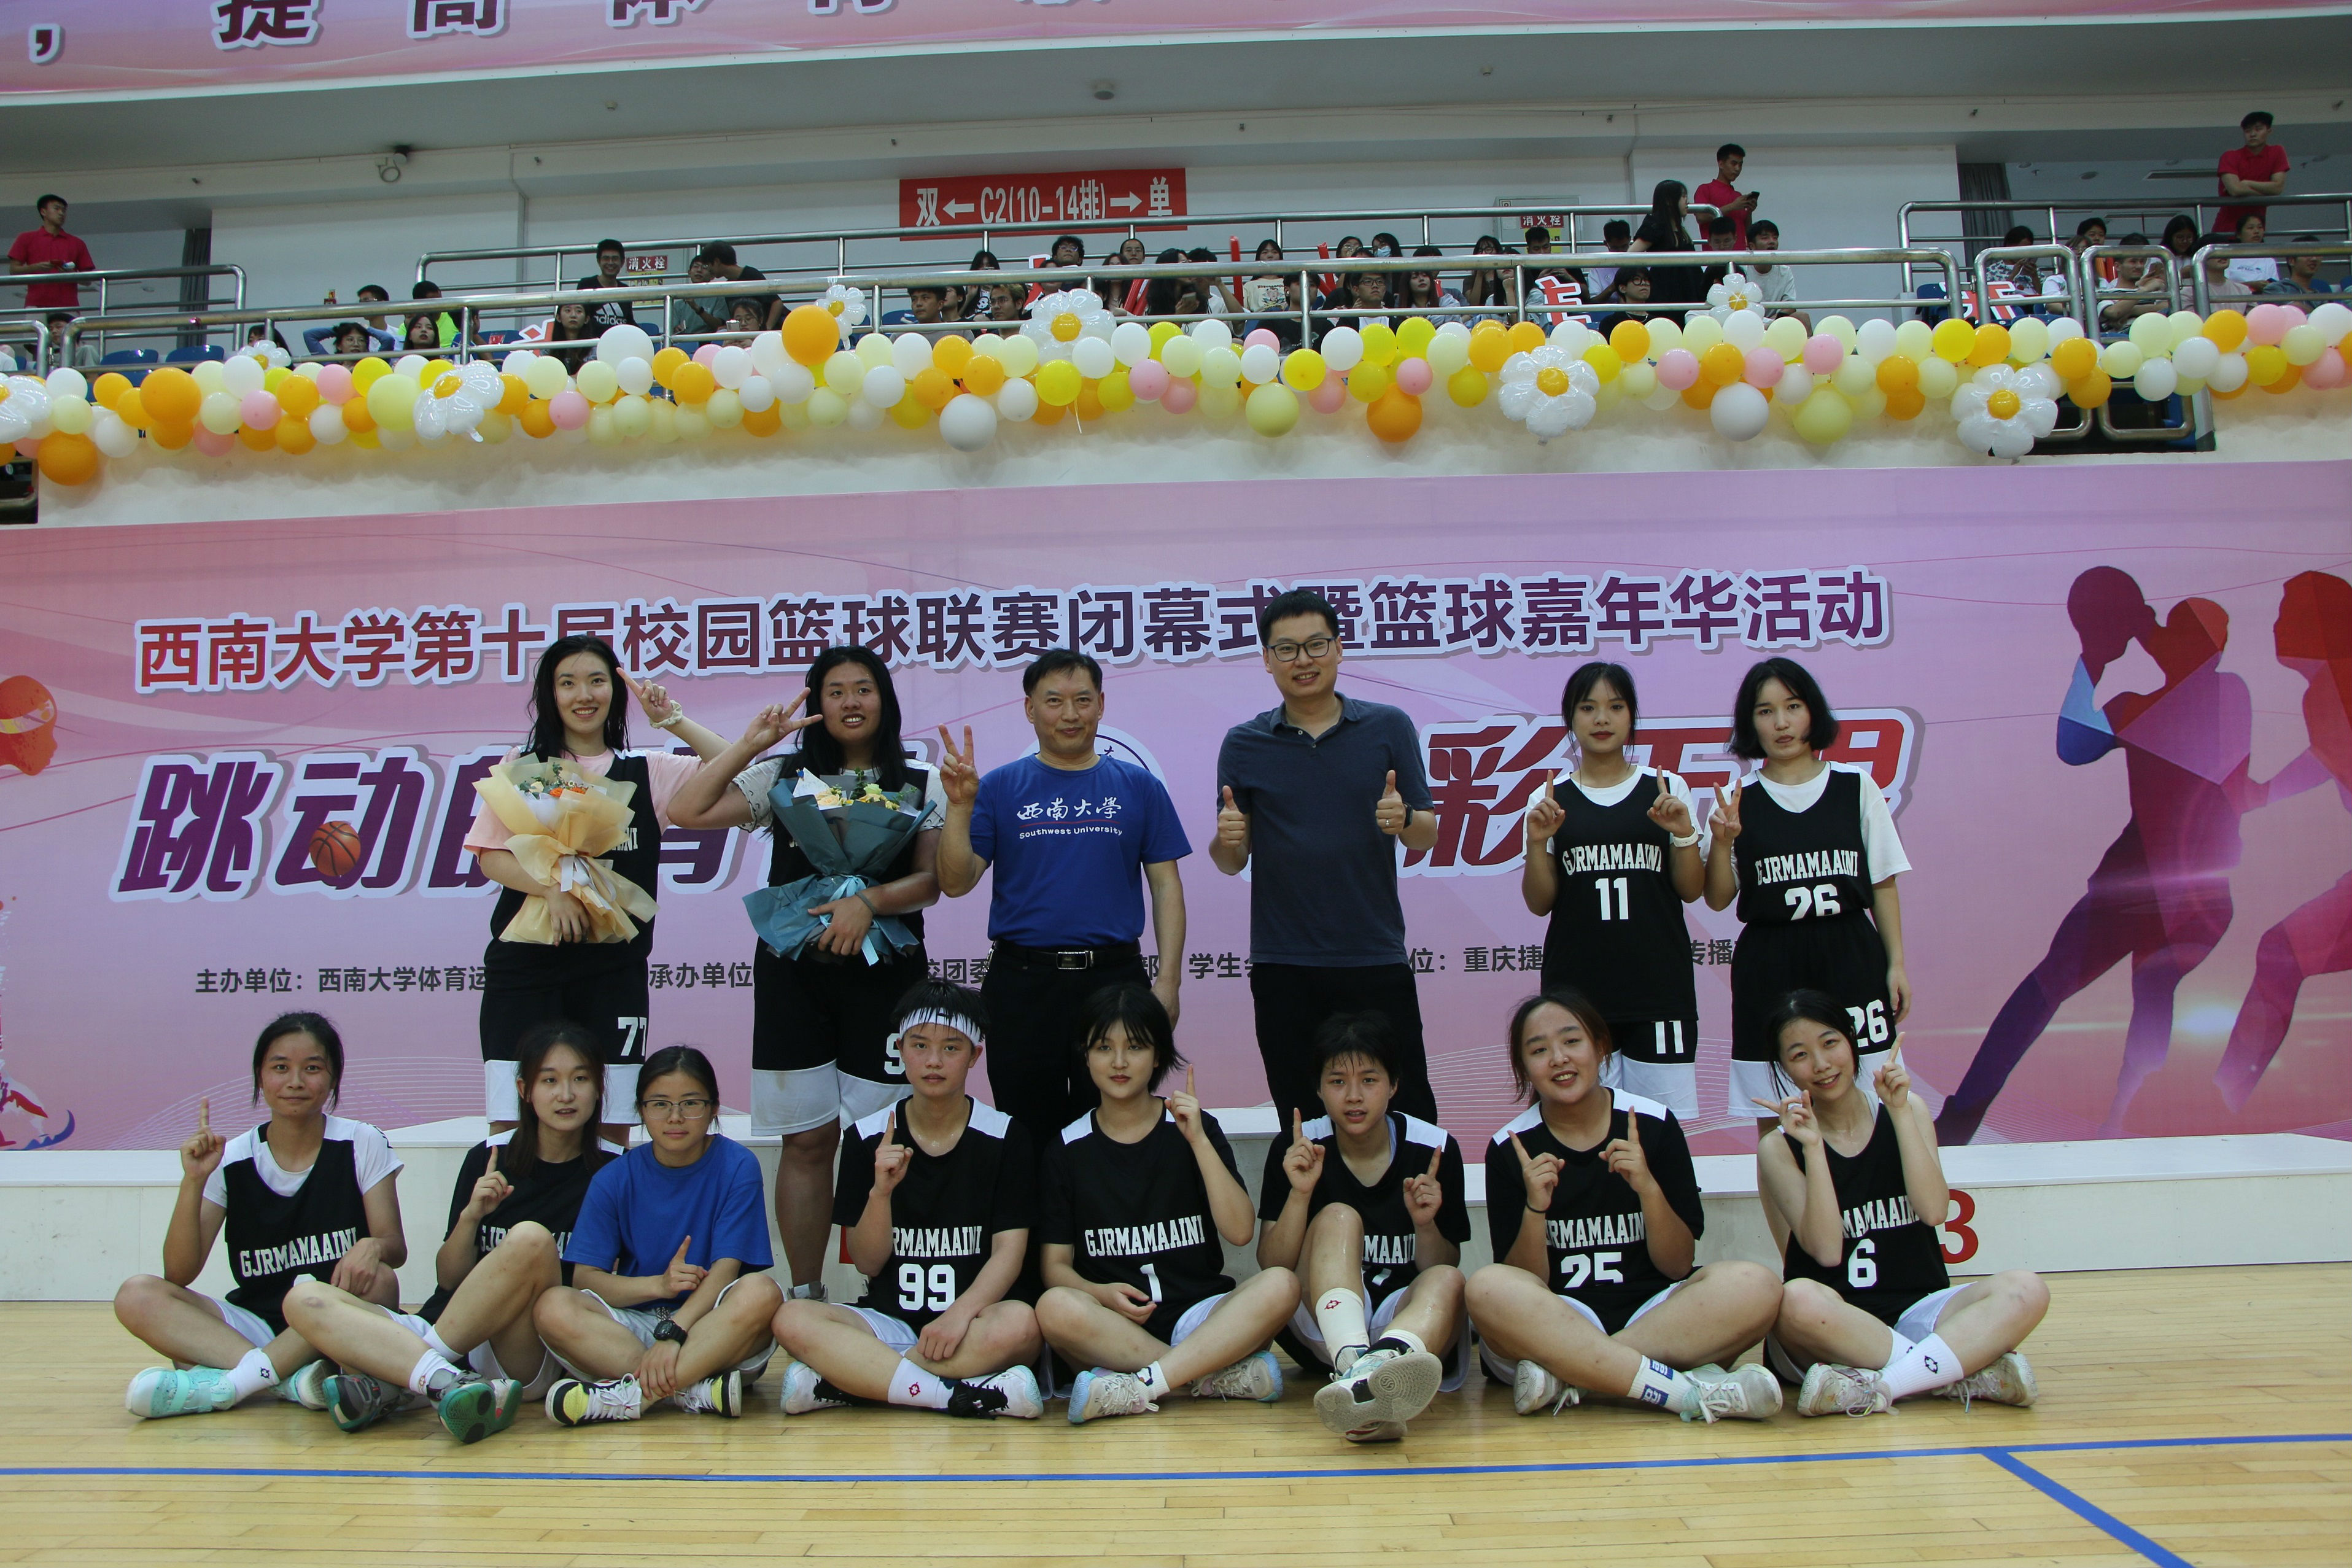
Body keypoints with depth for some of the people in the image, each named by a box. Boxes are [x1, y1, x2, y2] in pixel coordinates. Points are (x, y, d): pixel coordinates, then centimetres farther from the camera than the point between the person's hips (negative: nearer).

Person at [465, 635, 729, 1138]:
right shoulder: (522, 767, 10)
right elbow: (490, 855, 3)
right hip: (526, 965, -1)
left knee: (612, 1132, 0)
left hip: (614, 969, 1)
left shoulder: (646, 772, 12)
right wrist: (552, 889, -14)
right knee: (512, 1127, -5)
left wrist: (674, 720, -2)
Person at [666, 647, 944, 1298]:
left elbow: (930, 880, 0)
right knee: (807, 1139, 3)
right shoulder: (784, 776, 10)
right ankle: (805, 1294, 13)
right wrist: (750, 744, -4)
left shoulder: (922, 785, 10)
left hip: (885, 974, -1)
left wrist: (867, 901, -16)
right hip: (794, 972, 1)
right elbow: (686, 812, -1)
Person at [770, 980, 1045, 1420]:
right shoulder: (869, 1139, 4)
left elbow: (1009, 1251, -6)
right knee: (792, 1320, -26)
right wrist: (881, 1190, -16)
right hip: (888, 1321, 1)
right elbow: (867, 1263, 3)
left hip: (974, 1321, -1)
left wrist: (961, 1313, -23)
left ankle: (836, 1384, -25)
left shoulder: (1005, 1137, 1)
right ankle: (964, 1395, -31)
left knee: (1020, 1324, -35)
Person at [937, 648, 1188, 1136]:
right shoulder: (999, 786, 4)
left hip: (1114, 981, 0)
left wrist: (1169, 977, -3)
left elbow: (1166, 884, 5)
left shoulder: (1138, 785, 6)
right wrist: (959, 806, -15)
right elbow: (955, 883, -1)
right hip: (1022, 985, 0)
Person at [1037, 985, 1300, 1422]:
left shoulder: (1195, 1129, 8)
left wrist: (1198, 1140, -10)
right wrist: (1102, 1293, -17)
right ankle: (1223, 1376, -26)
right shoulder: (1067, 1150, 8)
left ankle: (1141, 1386, -32)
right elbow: (1055, 1264, 4)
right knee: (1055, 1308, -33)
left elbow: (1239, 1232, -3)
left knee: (1280, 1284, -28)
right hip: (1113, 1327, 0)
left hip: (1198, 1316, 1)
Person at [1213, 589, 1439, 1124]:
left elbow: (1427, 835, 5)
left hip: (1375, 957, 0)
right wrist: (1226, 840, -17)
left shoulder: (1389, 728, 4)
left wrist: (1404, 819, -17)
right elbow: (1231, 862, 6)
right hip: (1283, 964, 1)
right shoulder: (1244, 745, 5)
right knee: (1304, 1122, 6)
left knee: (1408, 1110, 1)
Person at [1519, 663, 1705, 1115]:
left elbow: (1691, 890, 7)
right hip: (1577, 985, 0)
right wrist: (1537, 842, -11)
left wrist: (1684, 833, -9)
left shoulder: (1667, 789, 8)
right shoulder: (1550, 800, 7)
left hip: (1658, 982, 0)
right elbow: (1539, 903, 4)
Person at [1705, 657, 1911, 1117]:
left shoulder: (1856, 786, 6)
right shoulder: (1736, 800, 3)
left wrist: (1896, 963, 4)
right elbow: (1718, 899, 3)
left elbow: (1883, 883, 8)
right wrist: (1721, 842, -13)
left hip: (1851, 958, 0)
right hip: (1769, 970, 0)